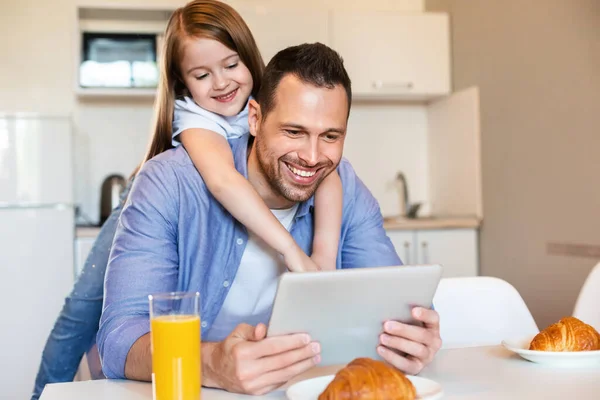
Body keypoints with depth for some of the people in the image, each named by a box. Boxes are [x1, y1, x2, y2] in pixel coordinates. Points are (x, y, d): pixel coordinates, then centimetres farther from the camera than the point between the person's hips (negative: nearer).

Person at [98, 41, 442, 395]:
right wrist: (213, 365, -42)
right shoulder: (170, 184, -16)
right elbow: (119, 338, -23)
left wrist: (413, 337, -29)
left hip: (300, 388, 4)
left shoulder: (345, 190, -5)